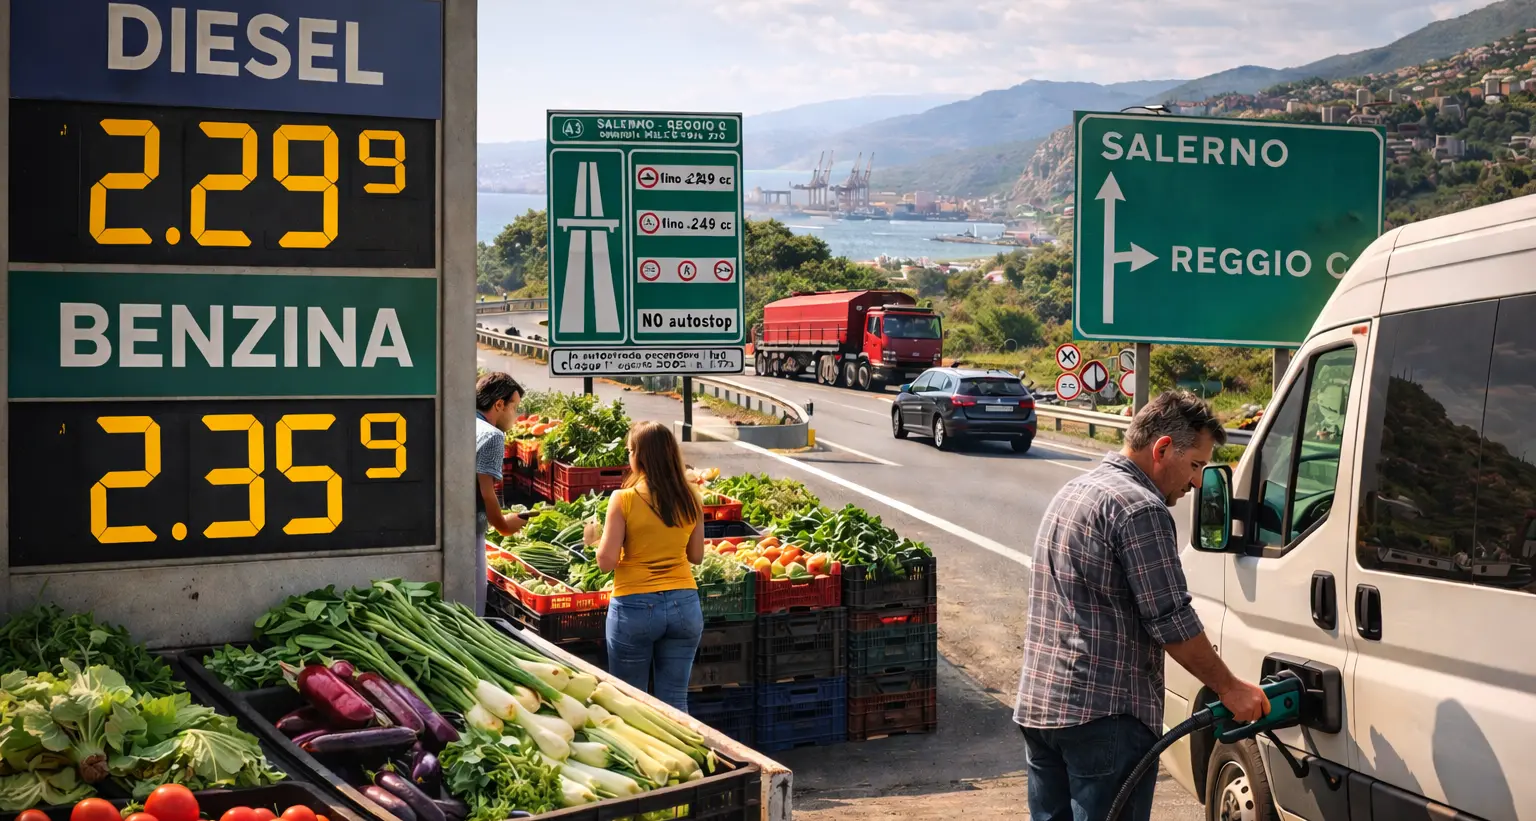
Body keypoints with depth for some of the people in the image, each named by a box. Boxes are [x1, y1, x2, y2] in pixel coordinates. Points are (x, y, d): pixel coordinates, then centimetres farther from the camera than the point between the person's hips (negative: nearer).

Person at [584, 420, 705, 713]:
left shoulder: (624, 499, -11)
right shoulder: (691, 500, 0)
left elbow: (607, 561, -10)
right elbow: (696, 556, 10)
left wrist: (595, 538, 9)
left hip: (635, 606, -3)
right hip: (684, 604, 3)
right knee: (675, 702, 11)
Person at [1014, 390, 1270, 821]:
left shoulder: (1073, 491, 17)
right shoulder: (1139, 509, -15)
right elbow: (1171, 622, -15)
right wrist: (1229, 688, -3)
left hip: (1035, 705, 9)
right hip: (1103, 713, -9)